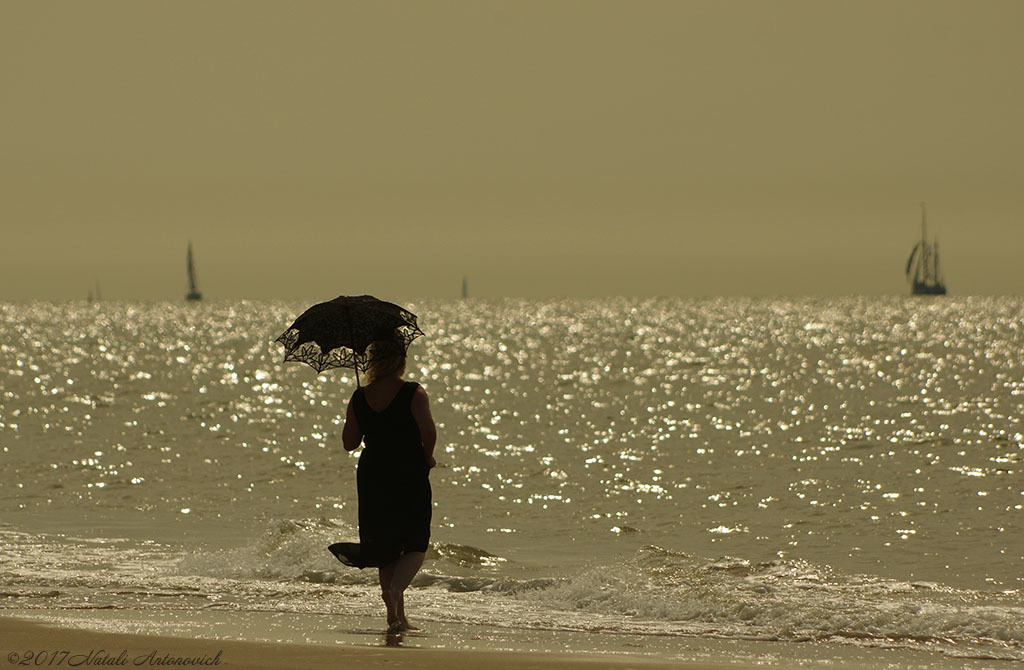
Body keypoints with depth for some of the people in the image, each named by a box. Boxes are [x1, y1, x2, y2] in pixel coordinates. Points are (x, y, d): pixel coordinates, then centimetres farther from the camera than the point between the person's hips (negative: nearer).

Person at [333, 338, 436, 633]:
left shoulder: (359, 398, 1)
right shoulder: (413, 393, -10)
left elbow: (349, 442, 5)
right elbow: (428, 429, -22)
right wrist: (428, 455, -4)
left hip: (372, 475, 4)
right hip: (410, 476, -4)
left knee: (387, 546, 13)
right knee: (415, 544, 6)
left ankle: (396, 615, 12)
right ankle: (396, 588, -22)